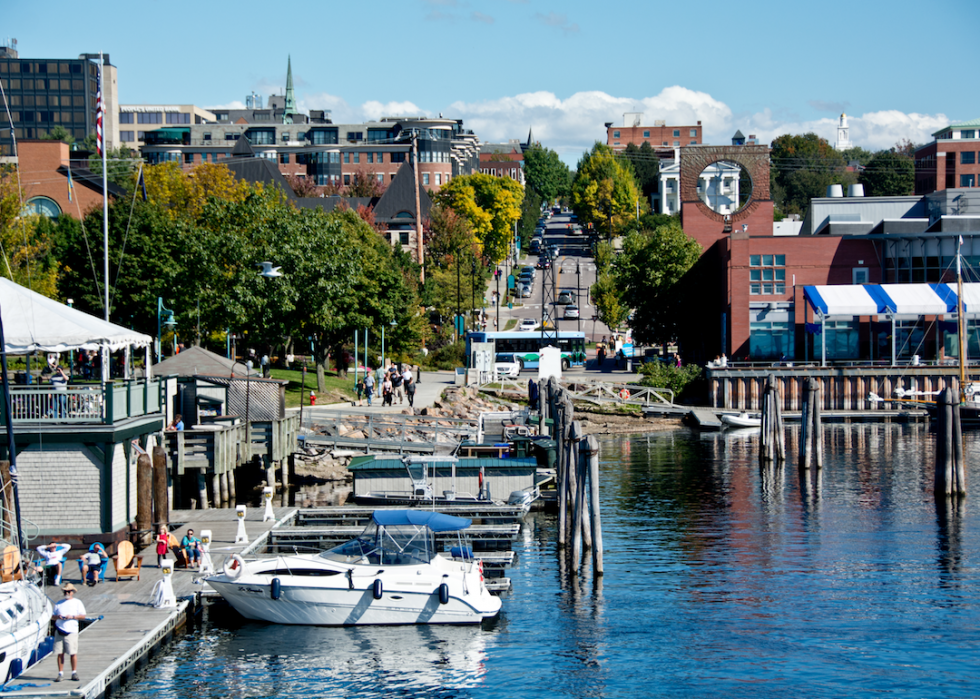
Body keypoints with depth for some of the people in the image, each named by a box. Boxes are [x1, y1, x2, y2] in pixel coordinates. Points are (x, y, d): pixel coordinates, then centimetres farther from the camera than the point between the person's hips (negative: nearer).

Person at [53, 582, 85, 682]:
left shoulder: (77, 603, 8)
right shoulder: (59, 603, 16)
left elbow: (83, 616, 2)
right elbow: (52, 616, 16)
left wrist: (72, 617, -12)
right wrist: (58, 617, -6)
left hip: (71, 632, -3)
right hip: (60, 632, 3)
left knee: (73, 653, -4)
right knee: (60, 653, 1)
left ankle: (74, 673, 5)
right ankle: (60, 673, 5)